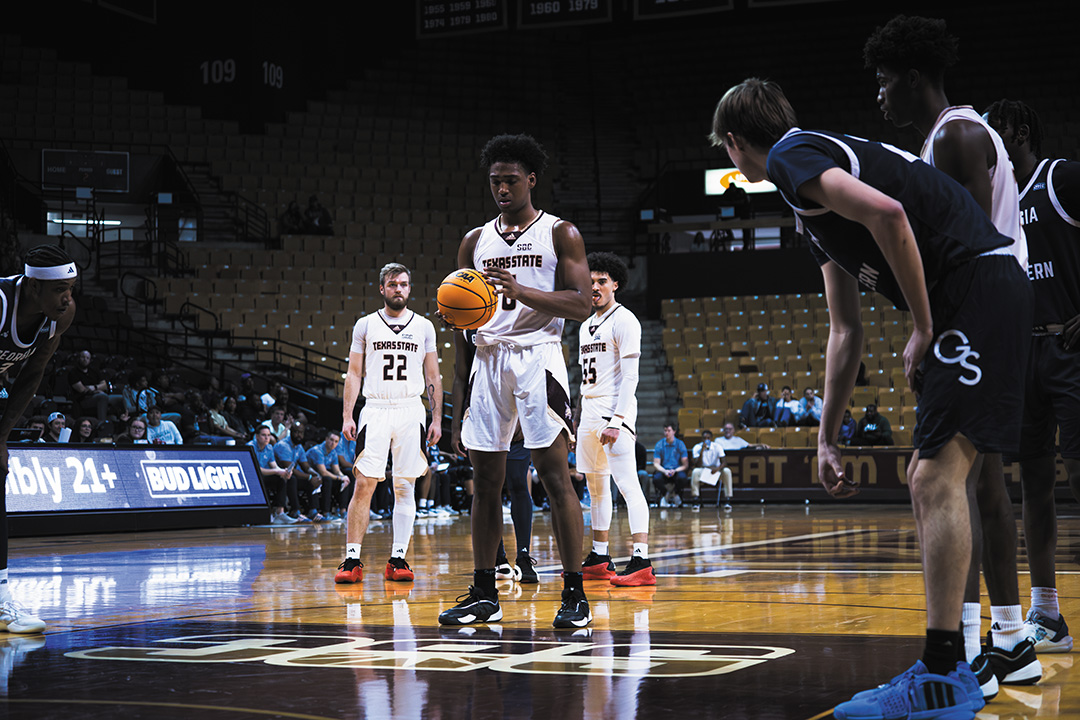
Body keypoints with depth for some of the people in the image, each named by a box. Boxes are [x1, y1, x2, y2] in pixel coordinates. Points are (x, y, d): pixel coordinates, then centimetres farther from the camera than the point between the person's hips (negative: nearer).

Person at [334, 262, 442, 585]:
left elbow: (433, 377, 10)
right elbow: (354, 374, 7)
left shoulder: (424, 326, 9)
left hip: (411, 411, 1)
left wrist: (437, 419, 3)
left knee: (405, 487, 1)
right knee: (363, 485, -8)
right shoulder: (365, 325, 7)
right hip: (375, 410, -1)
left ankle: (397, 559, 6)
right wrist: (347, 416, -2)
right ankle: (352, 560, -7)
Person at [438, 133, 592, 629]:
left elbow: (581, 305, -8)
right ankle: (484, 595, 12)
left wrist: (519, 290, -20)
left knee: (554, 475, -11)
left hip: (537, 356, -5)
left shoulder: (560, 234, 3)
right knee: (485, 479, 5)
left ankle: (574, 594, -8)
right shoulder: (475, 241, 16)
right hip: (487, 359, 5)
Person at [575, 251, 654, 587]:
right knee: (596, 486, 13)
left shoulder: (624, 320, -7)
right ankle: (599, 558, 21)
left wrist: (616, 420, -23)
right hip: (589, 410, 9)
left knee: (627, 482, -16)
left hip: (615, 409, -9)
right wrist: (576, 416, 18)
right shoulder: (587, 325, 19)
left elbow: (630, 376, -15)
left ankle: (641, 562, -22)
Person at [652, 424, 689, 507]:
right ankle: (666, 494, -2)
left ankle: (675, 493, -2)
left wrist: (675, 471, -19)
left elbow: (685, 464, -1)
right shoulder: (659, 444, 3)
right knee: (656, 478, -34)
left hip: (677, 470, 0)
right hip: (663, 470, 0)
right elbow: (656, 464, -1)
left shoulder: (680, 444, 2)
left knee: (682, 477, -36)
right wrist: (665, 471, -21)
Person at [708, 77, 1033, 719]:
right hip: (987, 298, 10)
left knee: (938, 477, -14)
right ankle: (948, 665, 18)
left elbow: (887, 213, -23)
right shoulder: (818, 196, 26)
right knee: (931, 482, 13)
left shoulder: (792, 156, -4)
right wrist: (827, 439, 27)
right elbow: (846, 332, 28)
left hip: (979, 283, -10)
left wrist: (923, 329, -13)